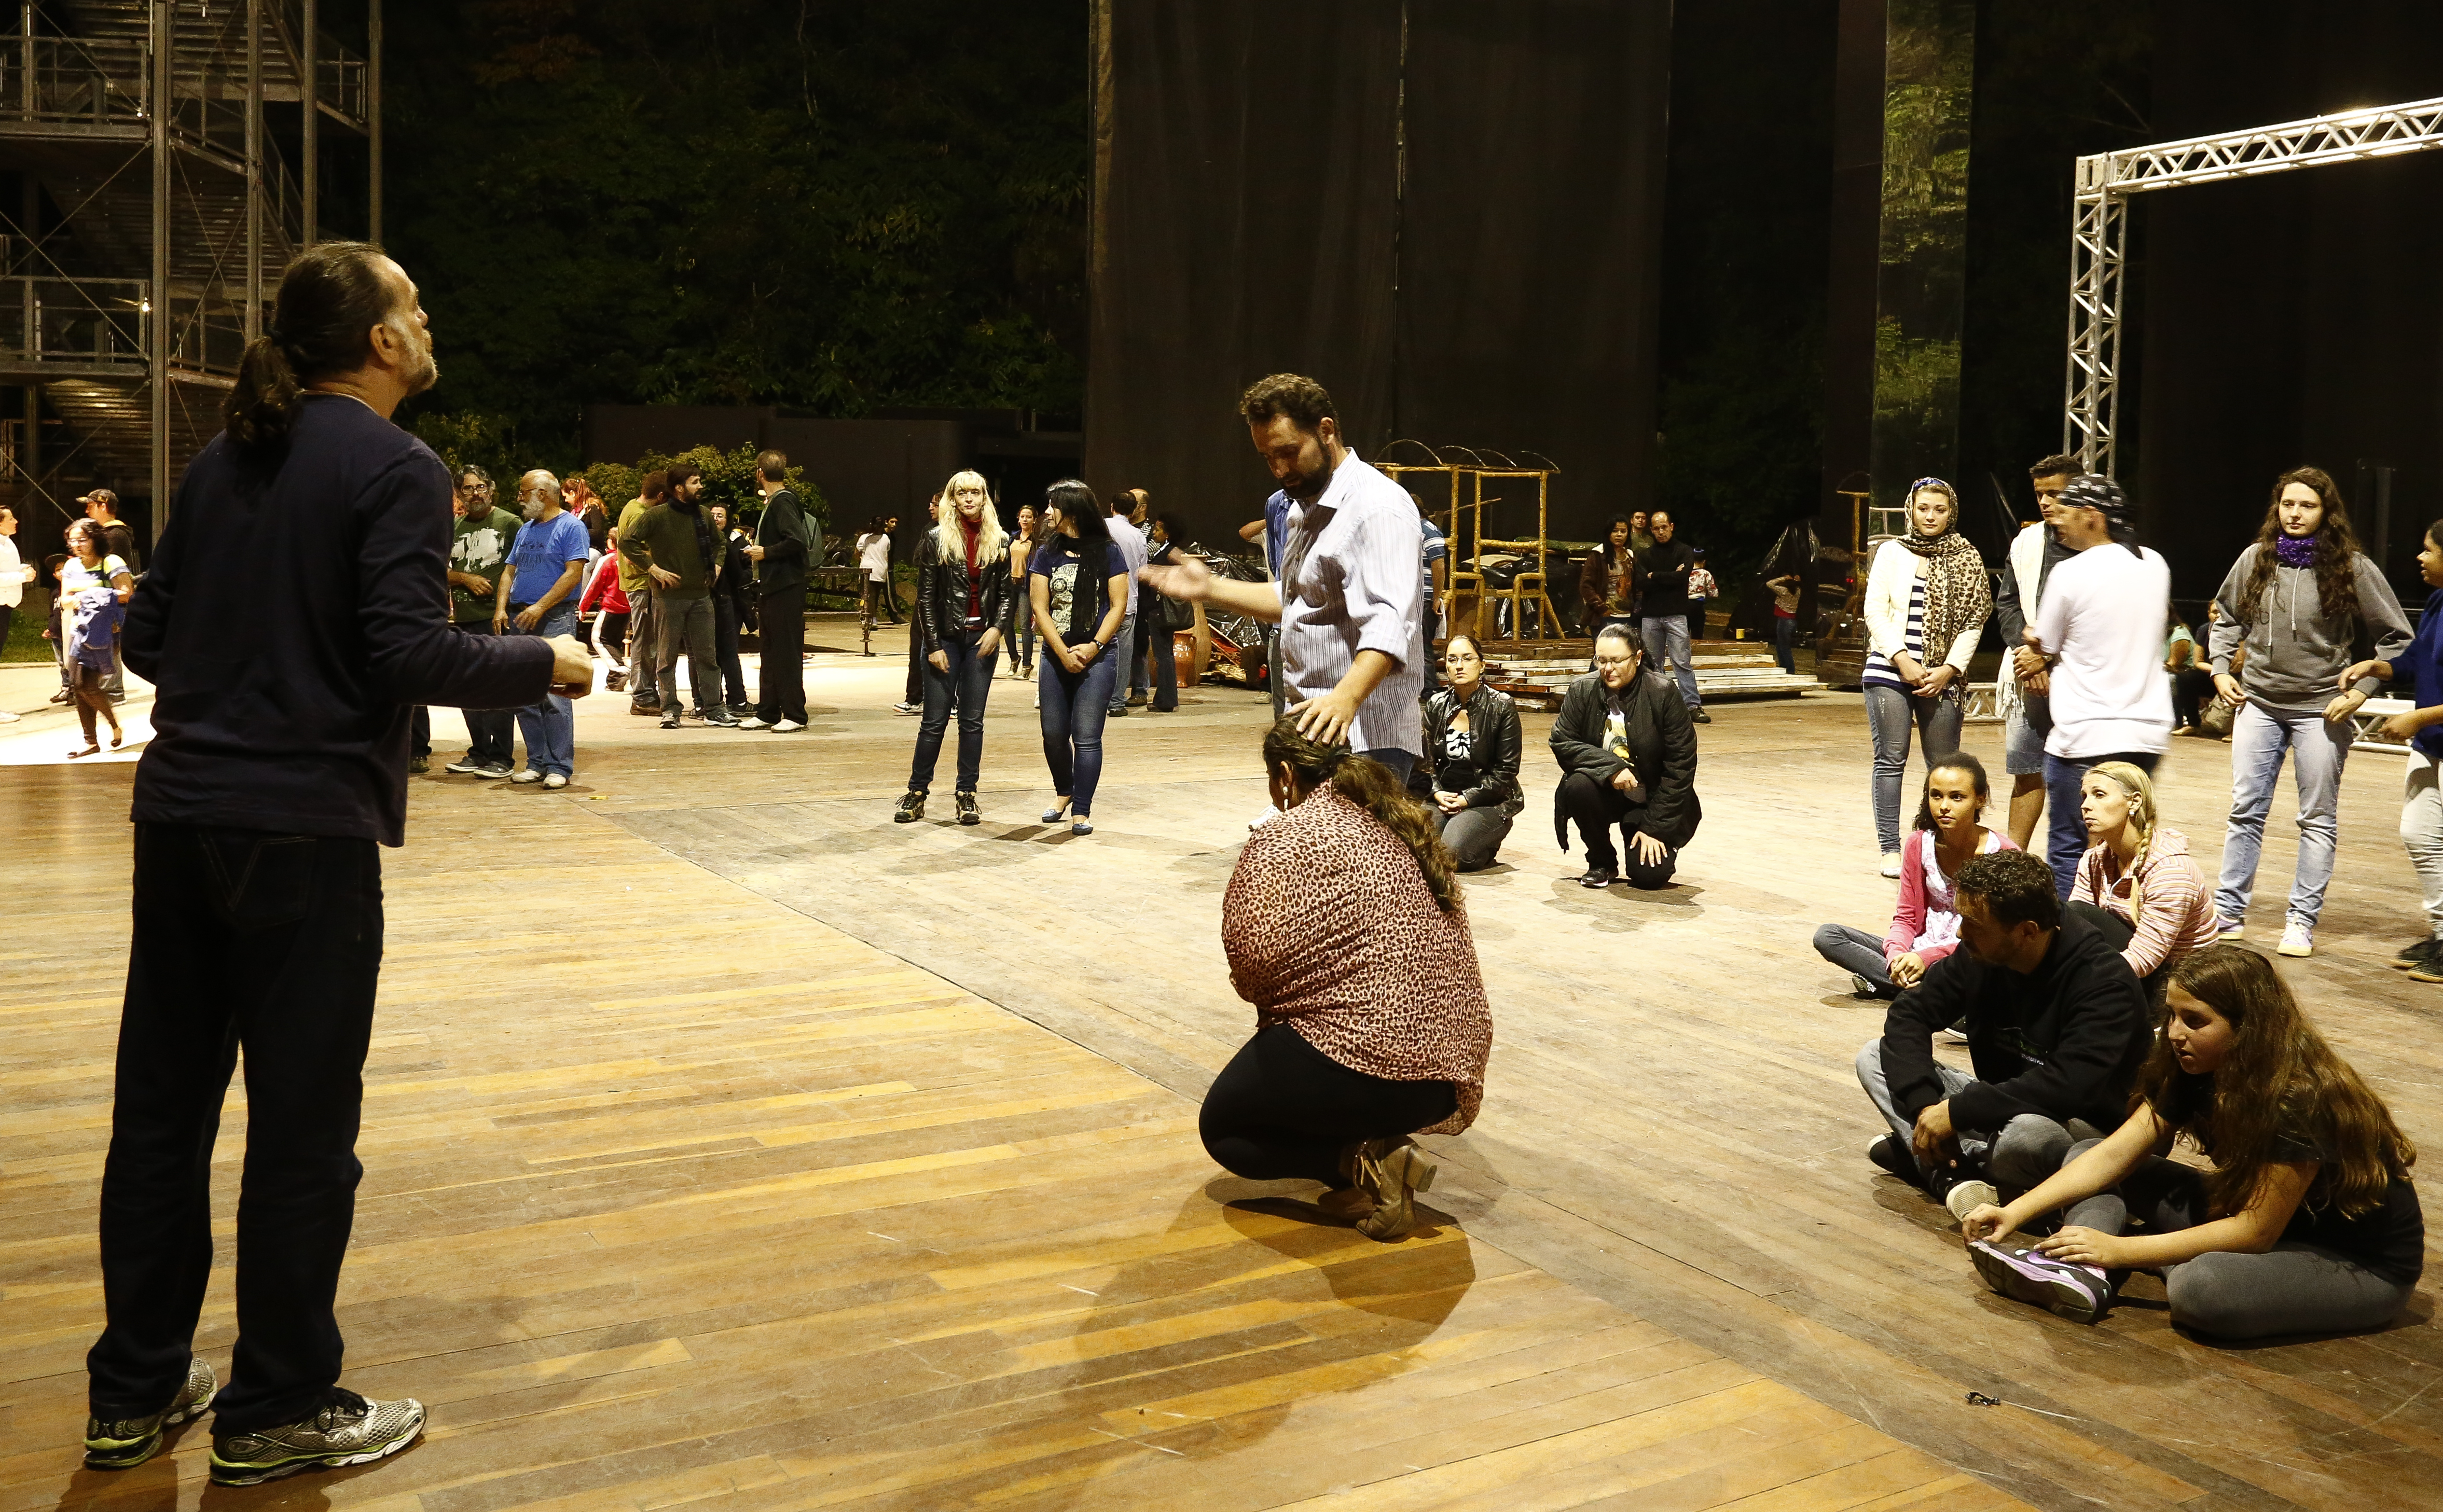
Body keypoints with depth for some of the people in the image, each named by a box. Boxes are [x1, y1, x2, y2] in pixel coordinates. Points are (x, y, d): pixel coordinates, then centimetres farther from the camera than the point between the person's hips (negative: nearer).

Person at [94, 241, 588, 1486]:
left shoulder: (221, 462, 12)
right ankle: (275, 1413, 15)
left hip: (178, 815, 7)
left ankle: (136, 1390, 27)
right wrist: (544, 664, -3)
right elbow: (409, 654, -18)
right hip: (305, 828, -7)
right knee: (303, 1126, 4)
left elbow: (147, 640, 14)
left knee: (161, 1105, 14)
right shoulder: (396, 469, -9)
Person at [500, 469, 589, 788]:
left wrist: (540, 607, -19)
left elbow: (573, 573, -13)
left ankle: (560, 766, -8)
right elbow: (509, 570, 19)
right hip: (520, 619, 8)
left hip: (555, 618, -8)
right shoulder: (525, 530, 19)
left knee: (554, 696, -11)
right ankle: (537, 762, 13)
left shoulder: (571, 527, -4)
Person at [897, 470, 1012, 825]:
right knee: (935, 720, -1)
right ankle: (917, 792, 9)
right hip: (945, 637, -2)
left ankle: (967, 795, 10)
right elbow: (925, 596, -2)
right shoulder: (937, 540, -2)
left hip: (983, 639, 2)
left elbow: (1007, 592, 8)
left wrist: (998, 627, -9)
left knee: (972, 720, 5)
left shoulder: (1000, 541, 5)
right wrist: (933, 645, -7)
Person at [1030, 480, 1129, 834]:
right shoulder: (1047, 553, 6)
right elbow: (1039, 607, 2)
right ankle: (1064, 791, 32)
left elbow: (1118, 605, -2)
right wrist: (1064, 652, -9)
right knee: (1054, 734, 7)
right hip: (1056, 654, 3)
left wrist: (1094, 647, -13)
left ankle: (1082, 811, 1)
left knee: (1087, 736, -6)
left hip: (1097, 655, -3)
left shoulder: (1107, 552, -1)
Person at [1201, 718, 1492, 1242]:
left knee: (1221, 1125, 15)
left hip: (1366, 1067, -8)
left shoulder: (1287, 837, -8)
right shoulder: (1404, 824, 15)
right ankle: (1381, 1140, 9)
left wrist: (1259, 994, 6)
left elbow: (1253, 953, -19)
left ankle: (1363, 1164, -6)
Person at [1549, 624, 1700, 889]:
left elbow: (1681, 765, -12)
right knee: (1578, 785, -32)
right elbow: (1561, 742, -10)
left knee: (1650, 875, -19)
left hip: (1650, 800, -2)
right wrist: (1610, 766, -26)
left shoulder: (1662, 694, -13)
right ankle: (1601, 863, -4)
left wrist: (1655, 827, -14)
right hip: (1606, 793, 2)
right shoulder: (1581, 691, -6)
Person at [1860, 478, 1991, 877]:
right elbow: (1874, 610, 1)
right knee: (1891, 761, -1)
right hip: (1890, 671, 0)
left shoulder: (1967, 559, 6)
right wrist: (1903, 660, -8)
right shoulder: (1891, 552, 6)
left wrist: (1948, 671, -6)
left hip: (1941, 677, 0)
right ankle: (1890, 850, 4)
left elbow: (1973, 621, 4)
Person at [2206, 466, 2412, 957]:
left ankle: (2302, 921, 14)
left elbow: (2397, 639, -2)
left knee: (2318, 819, 5)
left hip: (2320, 709, -2)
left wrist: (2363, 690, -9)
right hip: (2259, 704, 3)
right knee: (2245, 810, 7)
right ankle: (2228, 912, 15)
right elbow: (2228, 618, 17)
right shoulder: (2256, 558, 0)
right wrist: (2221, 669, 6)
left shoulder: (2352, 567, -8)